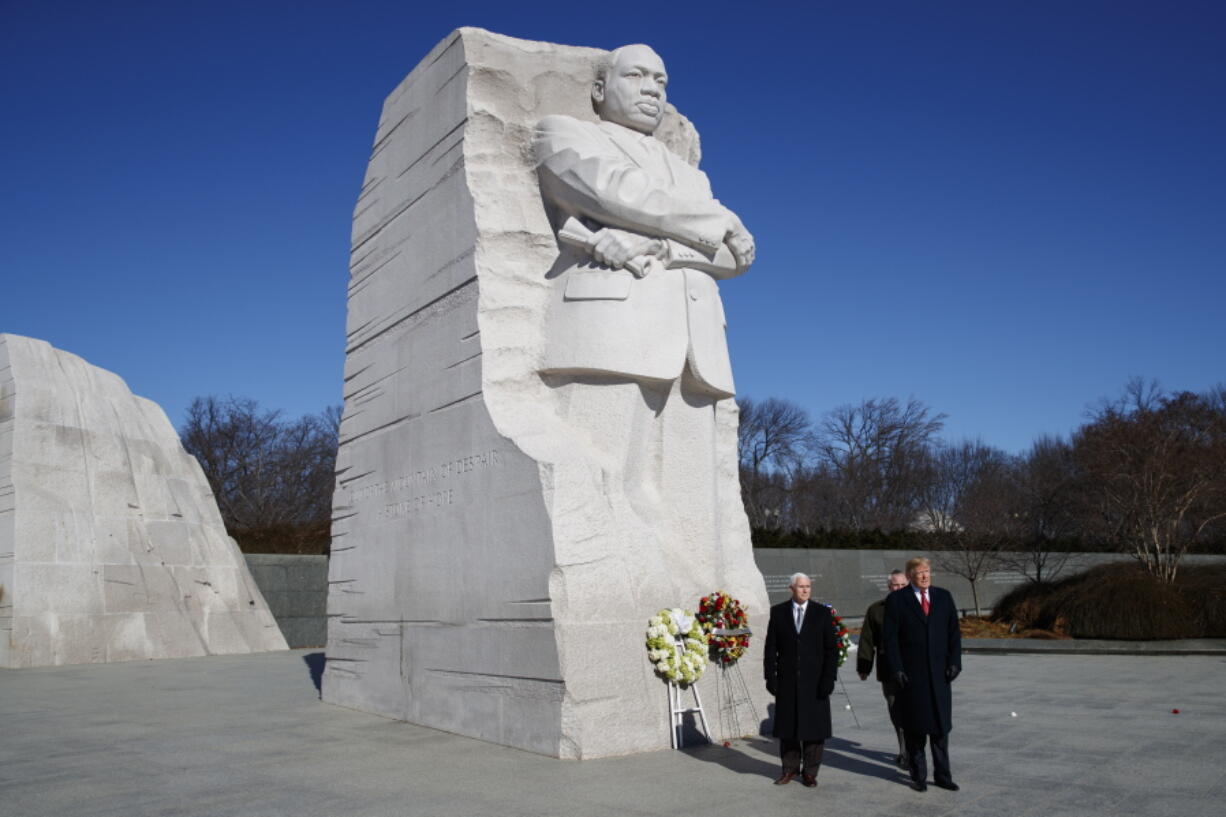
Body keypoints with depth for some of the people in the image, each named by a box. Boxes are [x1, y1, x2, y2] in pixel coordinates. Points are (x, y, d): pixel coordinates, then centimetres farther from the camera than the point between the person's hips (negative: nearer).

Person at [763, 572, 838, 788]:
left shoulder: (822, 612, 2)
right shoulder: (778, 612, 4)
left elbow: (831, 648, 0)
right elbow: (771, 647, 5)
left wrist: (829, 677, -7)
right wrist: (770, 676, -2)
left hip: (814, 681, -1)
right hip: (787, 680, 1)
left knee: (814, 726, 3)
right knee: (787, 726, 8)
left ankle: (810, 771, 15)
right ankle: (790, 768, 22)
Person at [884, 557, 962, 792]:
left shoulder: (944, 597, 8)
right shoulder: (896, 600, -2)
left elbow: (954, 632, 8)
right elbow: (890, 638, -4)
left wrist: (954, 662, -2)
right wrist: (896, 669, -11)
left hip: (939, 673, 3)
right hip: (911, 674, -3)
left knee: (941, 726, 7)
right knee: (914, 728, 4)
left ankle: (942, 775, 17)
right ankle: (918, 775, 15)